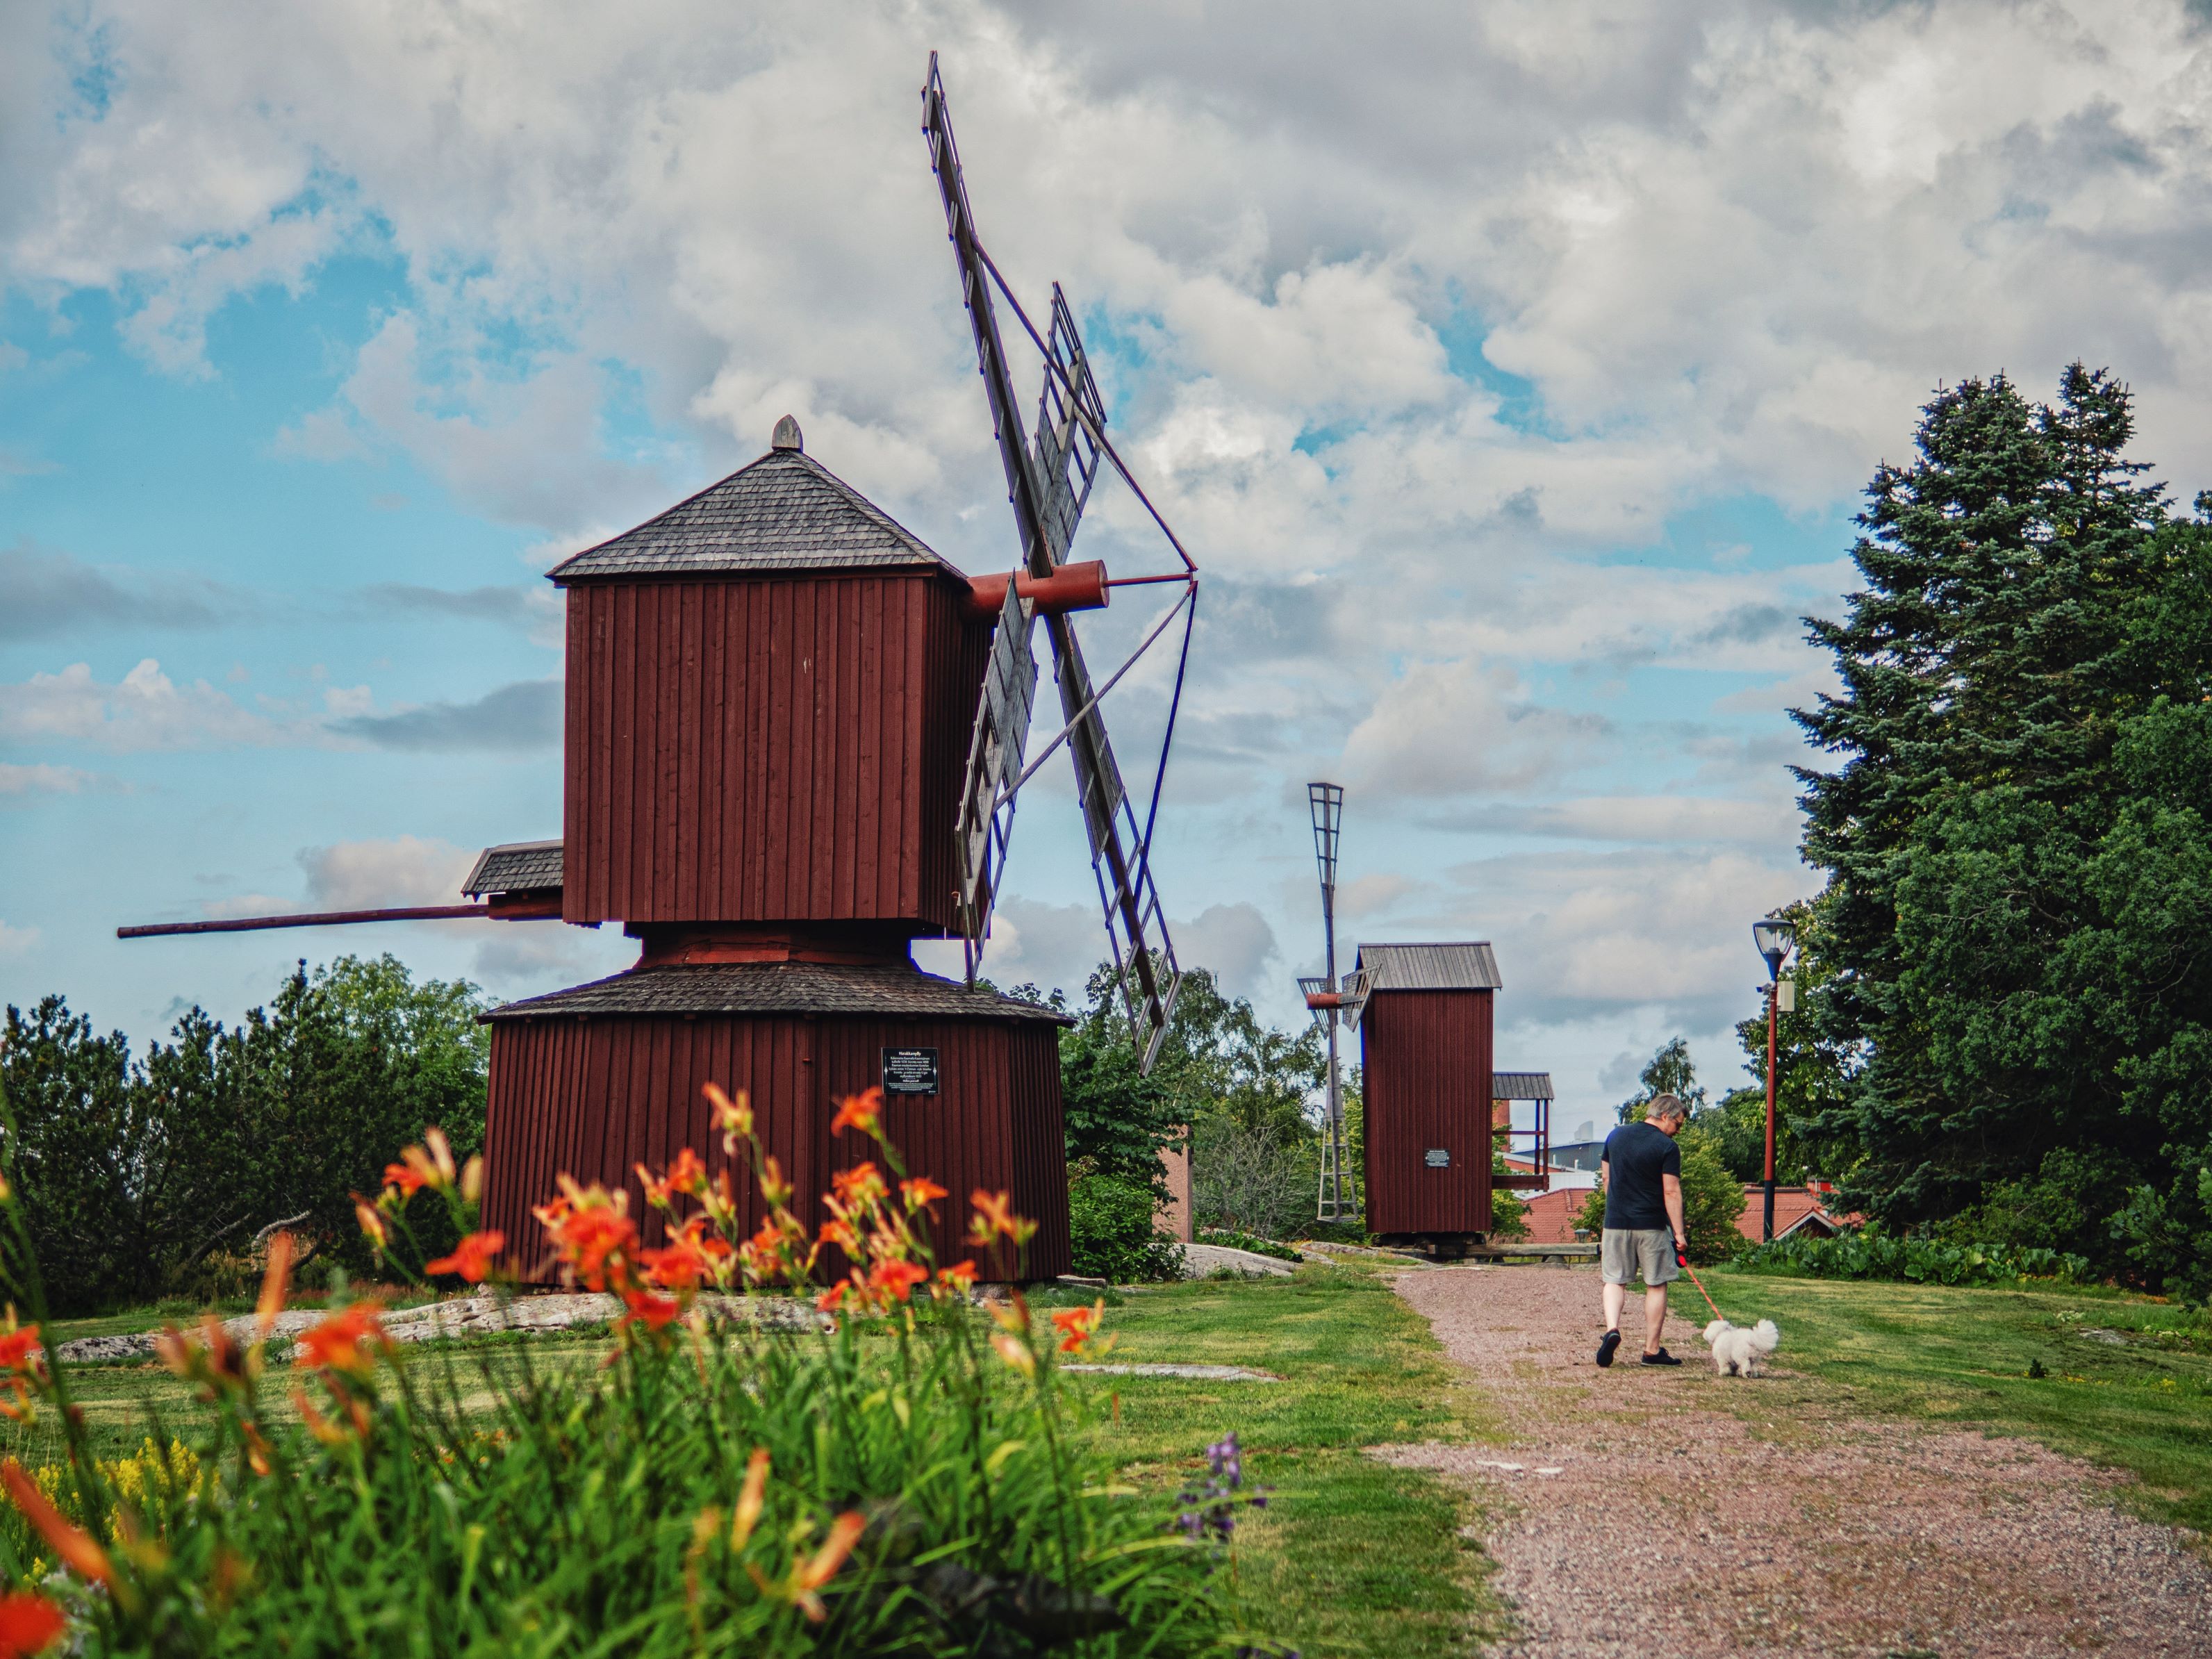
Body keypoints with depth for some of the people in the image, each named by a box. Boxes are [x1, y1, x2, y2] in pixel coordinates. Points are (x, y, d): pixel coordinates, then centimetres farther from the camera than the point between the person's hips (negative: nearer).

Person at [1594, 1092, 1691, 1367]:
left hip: (1616, 1222, 4)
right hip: (1652, 1226, -4)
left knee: (1615, 1281, 10)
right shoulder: (1667, 1147, -9)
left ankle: (1612, 1329, -14)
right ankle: (1652, 1349, 8)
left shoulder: (1616, 1136, 8)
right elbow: (1671, 1192, -13)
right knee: (1656, 1285, 6)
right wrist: (1679, 1233, -11)